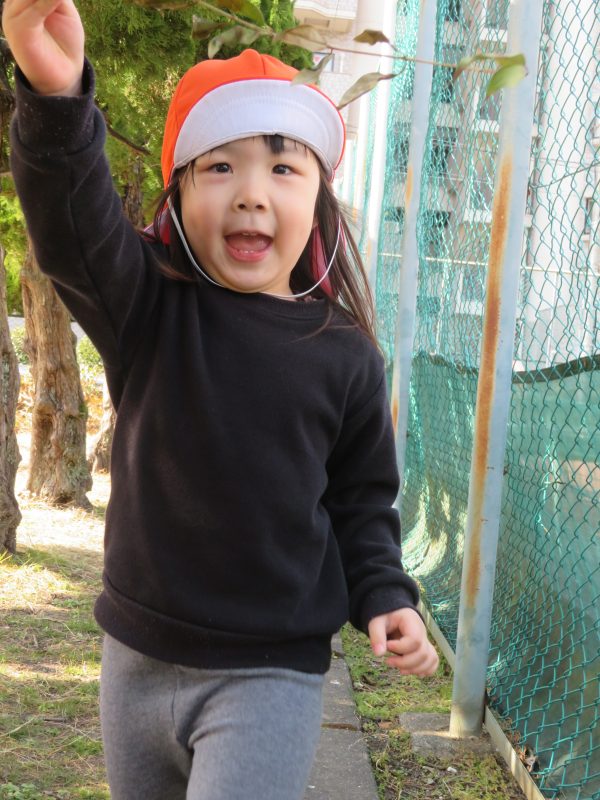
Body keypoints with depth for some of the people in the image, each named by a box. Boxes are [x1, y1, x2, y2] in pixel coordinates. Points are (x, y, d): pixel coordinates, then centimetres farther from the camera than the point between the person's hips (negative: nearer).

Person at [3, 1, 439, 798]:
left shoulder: (345, 357, -5)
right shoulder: (148, 309, -6)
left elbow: (362, 502, 8)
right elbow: (73, 227, -26)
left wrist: (384, 597, -9)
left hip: (272, 676, -2)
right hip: (137, 660, 2)